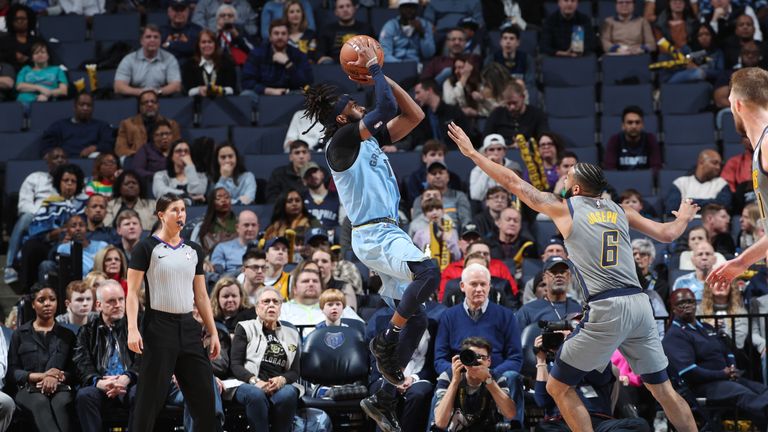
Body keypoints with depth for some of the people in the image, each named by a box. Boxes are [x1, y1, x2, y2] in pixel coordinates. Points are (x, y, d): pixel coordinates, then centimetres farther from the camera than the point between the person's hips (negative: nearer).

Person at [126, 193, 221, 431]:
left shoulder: (194, 251, 12)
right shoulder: (147, 248, -4)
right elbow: (132, 292, -7)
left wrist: (213, 332, 10)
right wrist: (132, 329, -18)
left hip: (188, 328, 5)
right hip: (159, 327, -5)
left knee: (204, 393, 4)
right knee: (150, 396, -3)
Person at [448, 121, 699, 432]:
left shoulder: (565, 207, 7)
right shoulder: (620, 211, 18)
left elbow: (514, 183, 13)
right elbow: (667, 234, 23)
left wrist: (472, 153, 22)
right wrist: (684, 218, 46)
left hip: (606, 309, -5)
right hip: (639, 303, 5)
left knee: (559, 388, 6)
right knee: (663, 390, 15)